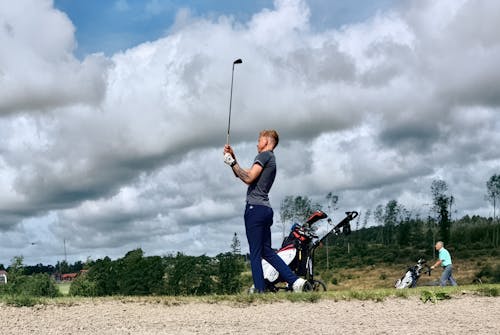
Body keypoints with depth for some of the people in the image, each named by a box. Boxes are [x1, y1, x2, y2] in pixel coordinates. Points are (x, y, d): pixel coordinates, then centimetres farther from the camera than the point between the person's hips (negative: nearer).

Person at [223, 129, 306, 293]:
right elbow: (245, 175, 24)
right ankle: (295, 280, 5)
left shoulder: (264, 155, -6)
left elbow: (248, 178, -16)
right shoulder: (271, 159, 23)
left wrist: (232, 162, -7)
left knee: (255, 253, -6)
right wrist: (233, 157, 21)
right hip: (266, 209, 9)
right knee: (267, 251, 12)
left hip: (255, 208, -9)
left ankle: (259, 289, -6)